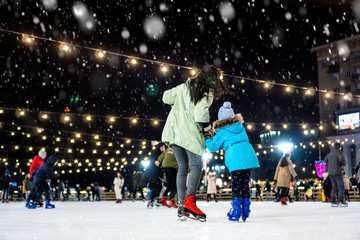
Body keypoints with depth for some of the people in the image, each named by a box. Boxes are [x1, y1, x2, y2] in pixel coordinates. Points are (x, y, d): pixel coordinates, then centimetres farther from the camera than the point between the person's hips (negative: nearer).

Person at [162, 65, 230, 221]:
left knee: (183, 167, 11)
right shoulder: (207, 93, -4)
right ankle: (189, 200, -20)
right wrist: (207, 128, -2)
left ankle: (181, 205, 7)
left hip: (173, 131, 7)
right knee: (196, 166, -3)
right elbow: (200, 114, -17)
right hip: (189, 133, -7)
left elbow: (166, 97, 22)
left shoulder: (184, 87, 15)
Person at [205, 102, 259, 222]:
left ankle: (236, 212, -5)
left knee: (236, 185, 0)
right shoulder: (240, 126, 18)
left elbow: (213, 147, 7)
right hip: (249, 157, 6)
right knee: (245, 184, 12)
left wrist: (207, 139, 27)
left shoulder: (222, 132, 1)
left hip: (236, 161, -5)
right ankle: (245, 211, 14)